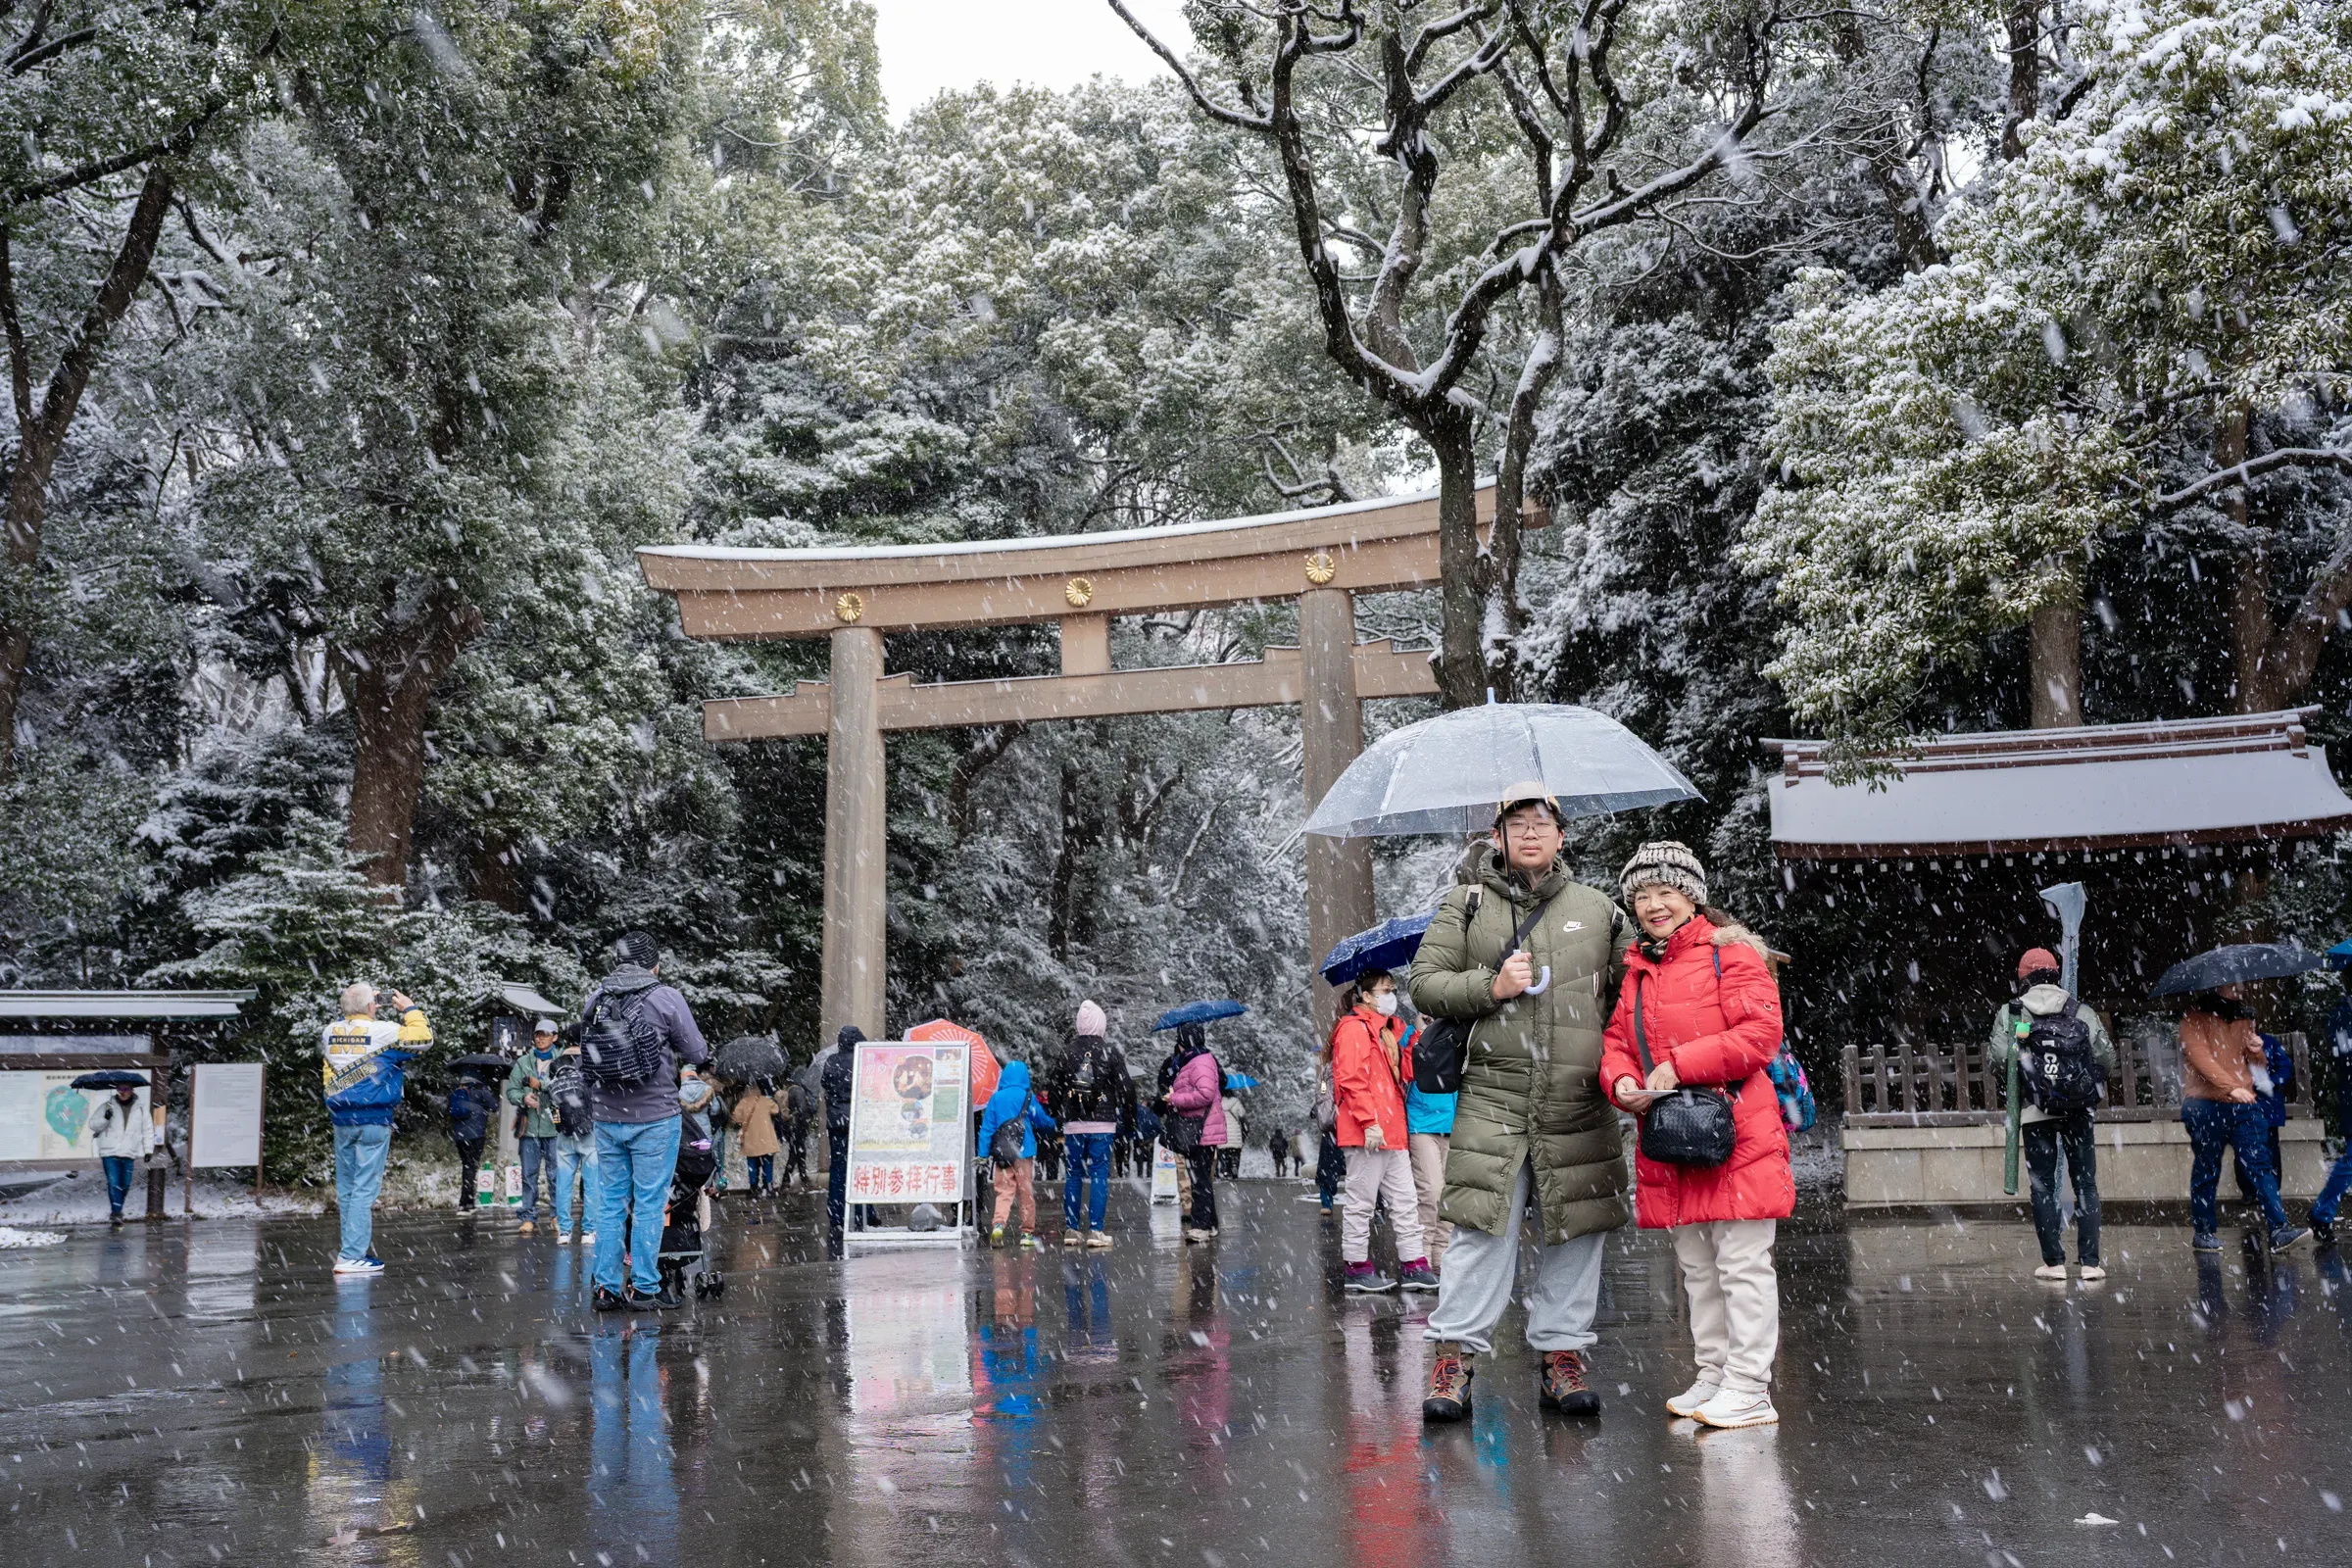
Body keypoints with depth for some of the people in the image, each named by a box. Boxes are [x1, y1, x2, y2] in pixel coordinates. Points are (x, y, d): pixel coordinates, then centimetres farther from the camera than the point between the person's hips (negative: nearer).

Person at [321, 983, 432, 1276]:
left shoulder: (330, 1032, 5)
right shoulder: (384, 1031, -12)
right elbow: (423, 1038, -3)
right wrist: (410, 1009, 7)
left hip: (341, 1118, 6)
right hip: (374, 1120, -6)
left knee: (346, 1187, 14)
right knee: (365, 1189, -4)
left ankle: (349, 1248, 20)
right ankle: (352, 1255, -6)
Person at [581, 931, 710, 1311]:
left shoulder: (594, 1000, 3)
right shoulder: (665, 998, -10)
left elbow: (588, 1053, 13)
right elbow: (697, 1055, -7)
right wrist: (679, 1064, 17)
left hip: (606, 1118, 4)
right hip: (654, 1118, -4)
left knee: (610, 1202, 11)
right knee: (649, 1203, 3)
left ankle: (607, 1287, 15)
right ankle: (645, 1288, 7)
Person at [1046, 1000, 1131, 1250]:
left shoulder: (1066, 1053, 3)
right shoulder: (1110, 1052, -3)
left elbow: (1052, 1088, 7)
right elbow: (1126, 1087, -4)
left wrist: (1058, 1117, 18)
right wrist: (1129, 1119, 6)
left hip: (1073, 1125, 3)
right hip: (1102, 1125, -2)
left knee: (1074, 1175, 9)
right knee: (1099, 1175, 0)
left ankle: (1071, 1229, 10)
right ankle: (1095, 1231, -3)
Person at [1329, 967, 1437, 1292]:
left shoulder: (1389, 1030, 20)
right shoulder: (1354, 1028, -9)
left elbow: (1406, 1071, 16)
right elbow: (1351, 1080, -18)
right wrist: (1369, 1123, -23)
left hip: (1392, 1132, 10)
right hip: (1367, 1133, -10)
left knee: (1405, 1201, 9)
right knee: (1362, 1202, -1)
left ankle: (1414, 1265, 11)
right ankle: (1357, 1268, 7)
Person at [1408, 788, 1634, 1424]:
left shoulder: (1597, 909, 13)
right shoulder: (1468, 905, 8)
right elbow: (1424, 983, 4)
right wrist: (1493, 986, -10)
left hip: (1580, 1103, 2)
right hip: (1493, 1100, -2)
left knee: (1574, 1234, 6)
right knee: (1482, 1231, -5)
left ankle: (1562, 1355, 18)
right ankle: (1453, 1358, 2)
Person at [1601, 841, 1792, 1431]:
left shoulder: (1731, 953, -5)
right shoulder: (1636, 971, 16)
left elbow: (1760, 1033, -15)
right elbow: (1616, 1040, 18)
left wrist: (1678, 1065, -19)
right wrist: (1621, 1080, -6)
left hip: (1736, 1136, -7)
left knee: (1742, 1263, -4)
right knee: (1696, 1267, 15)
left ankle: (1749, 1391, 2)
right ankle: (1713, 1376, 25)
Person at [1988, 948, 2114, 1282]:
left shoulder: (2010, 1013, 1)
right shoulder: (2082, 1012, 5)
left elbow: (1999, 1058, -10)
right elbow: (2107, 1057, -1)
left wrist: (2005, 1080, 11)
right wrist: (2096, 1083, 18)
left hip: (2034, 1111, -1)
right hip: (2079, 1111, 1)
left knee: (2042, 1187, 5)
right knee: (2086, 1184, 7)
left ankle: (2054, 1261, 4)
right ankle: (2090, 1261, 3)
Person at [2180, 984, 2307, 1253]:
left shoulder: (2243, 1017, 17)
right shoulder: (2195, 1018, -1)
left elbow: (2257, 1066, 21)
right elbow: (2200, 1057, -16)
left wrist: (2256, 1050, -3)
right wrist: (2231, 1087, -27)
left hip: (2243, 1104, 5)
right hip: (2206, 1106, -5)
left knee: (2260, 1165, -6)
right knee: (2206, 1171, 3)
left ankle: (2279, 1230, -12)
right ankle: (2203, 1232, 12)